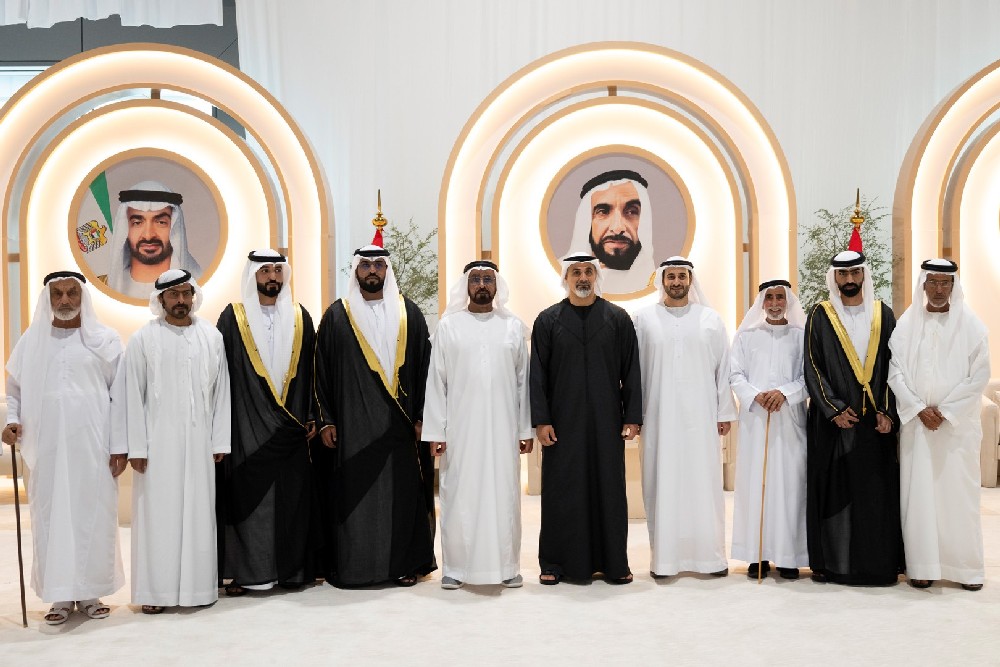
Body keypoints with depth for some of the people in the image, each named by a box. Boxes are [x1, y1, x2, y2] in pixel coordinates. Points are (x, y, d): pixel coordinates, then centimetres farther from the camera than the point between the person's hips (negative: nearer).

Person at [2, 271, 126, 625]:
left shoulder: (105, 340, 2)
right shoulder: (31, 341, 8)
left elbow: (119, 395, 0)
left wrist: (119, 445, -4)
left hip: (92, 447, -2)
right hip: (46, 447, 2)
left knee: (93, 517, 2)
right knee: (50, 518, 4)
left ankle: (90, 592, 14)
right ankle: (60, 596, 14)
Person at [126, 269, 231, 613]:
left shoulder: (212, 337, 5)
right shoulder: (144, 339, -1)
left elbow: (221, 392, 6)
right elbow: (133, 395, -2)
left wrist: (220, 440, 2)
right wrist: (136, 447, -7)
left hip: (199, 441, 2)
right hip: (158, 441, -2)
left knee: (199, 511, 6)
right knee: (157, 512, 2)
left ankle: (199, 584, 17)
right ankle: (155, 588, 12)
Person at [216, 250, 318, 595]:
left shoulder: (300, 317, 9)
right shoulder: (233, 317, 1)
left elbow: (311, 371, 9)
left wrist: (312, 416, 3)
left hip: (292, 426, 3)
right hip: (248, 426, -2)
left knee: (293, 499, 5)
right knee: (248, 498, 0)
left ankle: (292, 569, 16)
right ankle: (243, 571, 10)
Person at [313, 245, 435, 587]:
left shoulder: (408, 313, 7)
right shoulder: (337, 315, 5)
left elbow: (424, 366, 5)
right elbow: (322, 370, 4)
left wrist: (421, 417, -1)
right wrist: (325, 421, -2)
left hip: (399, 424, 1)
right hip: (351, 423, -1)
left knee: (402, 491, 4)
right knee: (352, 494, 0)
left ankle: (404, 563, 15)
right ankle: (351, 564, 12)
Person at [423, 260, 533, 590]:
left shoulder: (514, 327, 7)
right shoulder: (448, 326, 3)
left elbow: (523, 381, 6)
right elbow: (436, 382, 1)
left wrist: (526, 429, 1)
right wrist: (435, 432, -5)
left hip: (502, 428, 1)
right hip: (460, 428, -1)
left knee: (504, 495, 5)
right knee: (458, 496, 3)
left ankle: (507, 566, 15)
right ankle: (455, 567, 13)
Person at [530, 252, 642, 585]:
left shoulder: (618, 318, 4)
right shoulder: (548, 320, 4)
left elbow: (631, 370, 3)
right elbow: (538, 373, 1)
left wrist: (632, 417, -3)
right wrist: (540, 420, -6)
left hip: (606, 420, 0)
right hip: (563, 421, 0)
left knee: (609, 488, 5)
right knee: (560, 490, 4)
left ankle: (614, 562, 15)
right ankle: (554, 563, 15)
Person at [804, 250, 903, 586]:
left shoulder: (883, 314, 9)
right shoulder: (820, 316, 3)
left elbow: (893, 366, 6)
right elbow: (813, 368, -2)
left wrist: (887, 411, -5)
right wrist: (835, 410, -10)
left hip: (875, 420, 2)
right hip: (832, 420, -2)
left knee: (876, 491, 3)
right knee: (833, 490, 1)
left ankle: (878, 561, 12)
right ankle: (830, 561, 8)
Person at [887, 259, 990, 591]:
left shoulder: (971, 324, 2)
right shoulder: (906, 324, 4)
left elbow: (980, 375, -3)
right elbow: (895, 372, 1)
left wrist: (943, 410, -10)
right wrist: (920, 409, -9)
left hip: (958, 422, -1)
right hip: (916, 420, 1)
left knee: (959, 491, 0)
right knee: (918, 491, 0)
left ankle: (966, 567, 10)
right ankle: (922, 566, 6)